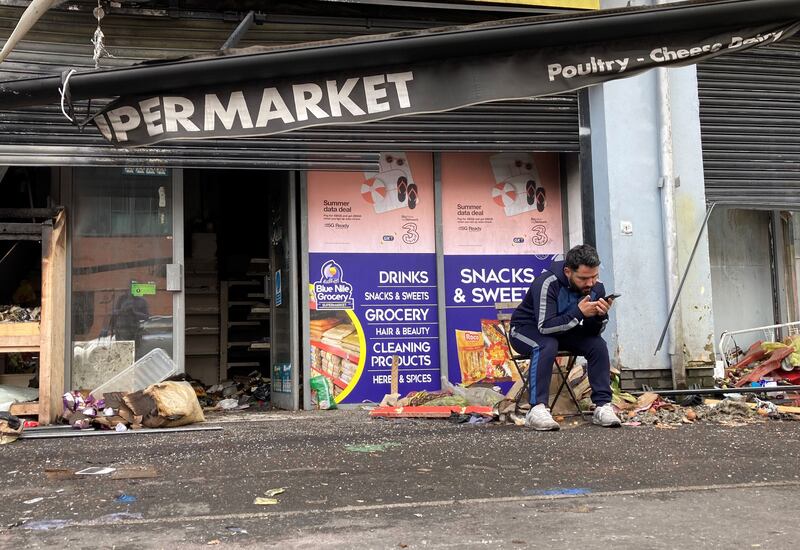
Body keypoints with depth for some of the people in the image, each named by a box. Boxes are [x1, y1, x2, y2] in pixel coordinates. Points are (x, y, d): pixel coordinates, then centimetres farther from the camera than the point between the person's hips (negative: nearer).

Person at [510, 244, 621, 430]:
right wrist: (579, 312, -42)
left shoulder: (596, 287, -12)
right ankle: (537, 409, -37)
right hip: (527, 329, -5)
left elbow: (592, 332, -9)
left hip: (564, 331, 6)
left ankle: (603, 406, -15)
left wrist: (601, 315, -30)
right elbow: (545, 327, -37)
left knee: (598, 344, -18)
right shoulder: (547, 283, -30)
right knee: (547, 345, -37)